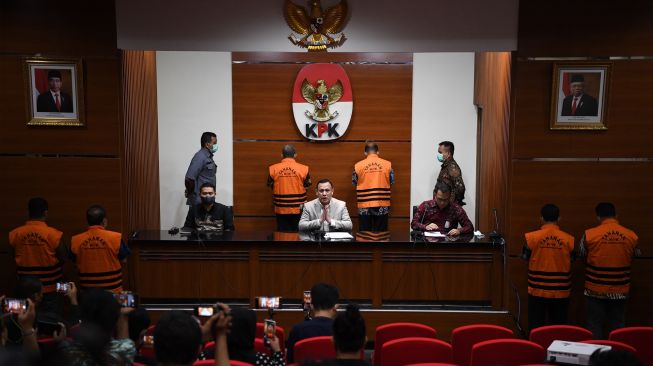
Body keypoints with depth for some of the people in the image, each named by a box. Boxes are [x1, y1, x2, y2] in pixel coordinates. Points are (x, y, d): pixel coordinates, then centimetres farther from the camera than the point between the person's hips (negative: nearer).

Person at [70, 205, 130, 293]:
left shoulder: (76, 241, -6)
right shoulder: (115, 238, -13)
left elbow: (75, 262, 6)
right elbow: (123, 259, -1)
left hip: (87, 290, 2)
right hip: (112, 289, -2)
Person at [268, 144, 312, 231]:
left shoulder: (273, 169, -6)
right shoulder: (303, 168, -9)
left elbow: (270, 185, 6)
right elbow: (307, 185, 3)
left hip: (281, 209, 1)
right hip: (298, 208, -1)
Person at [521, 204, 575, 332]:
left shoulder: (531, 237, -9)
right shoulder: (569, 239, -6)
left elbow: (525, 257, 2)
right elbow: (572, 260, 6)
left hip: (537, 290, -1)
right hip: (561, 292, 1)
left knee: (536, 328, 8)